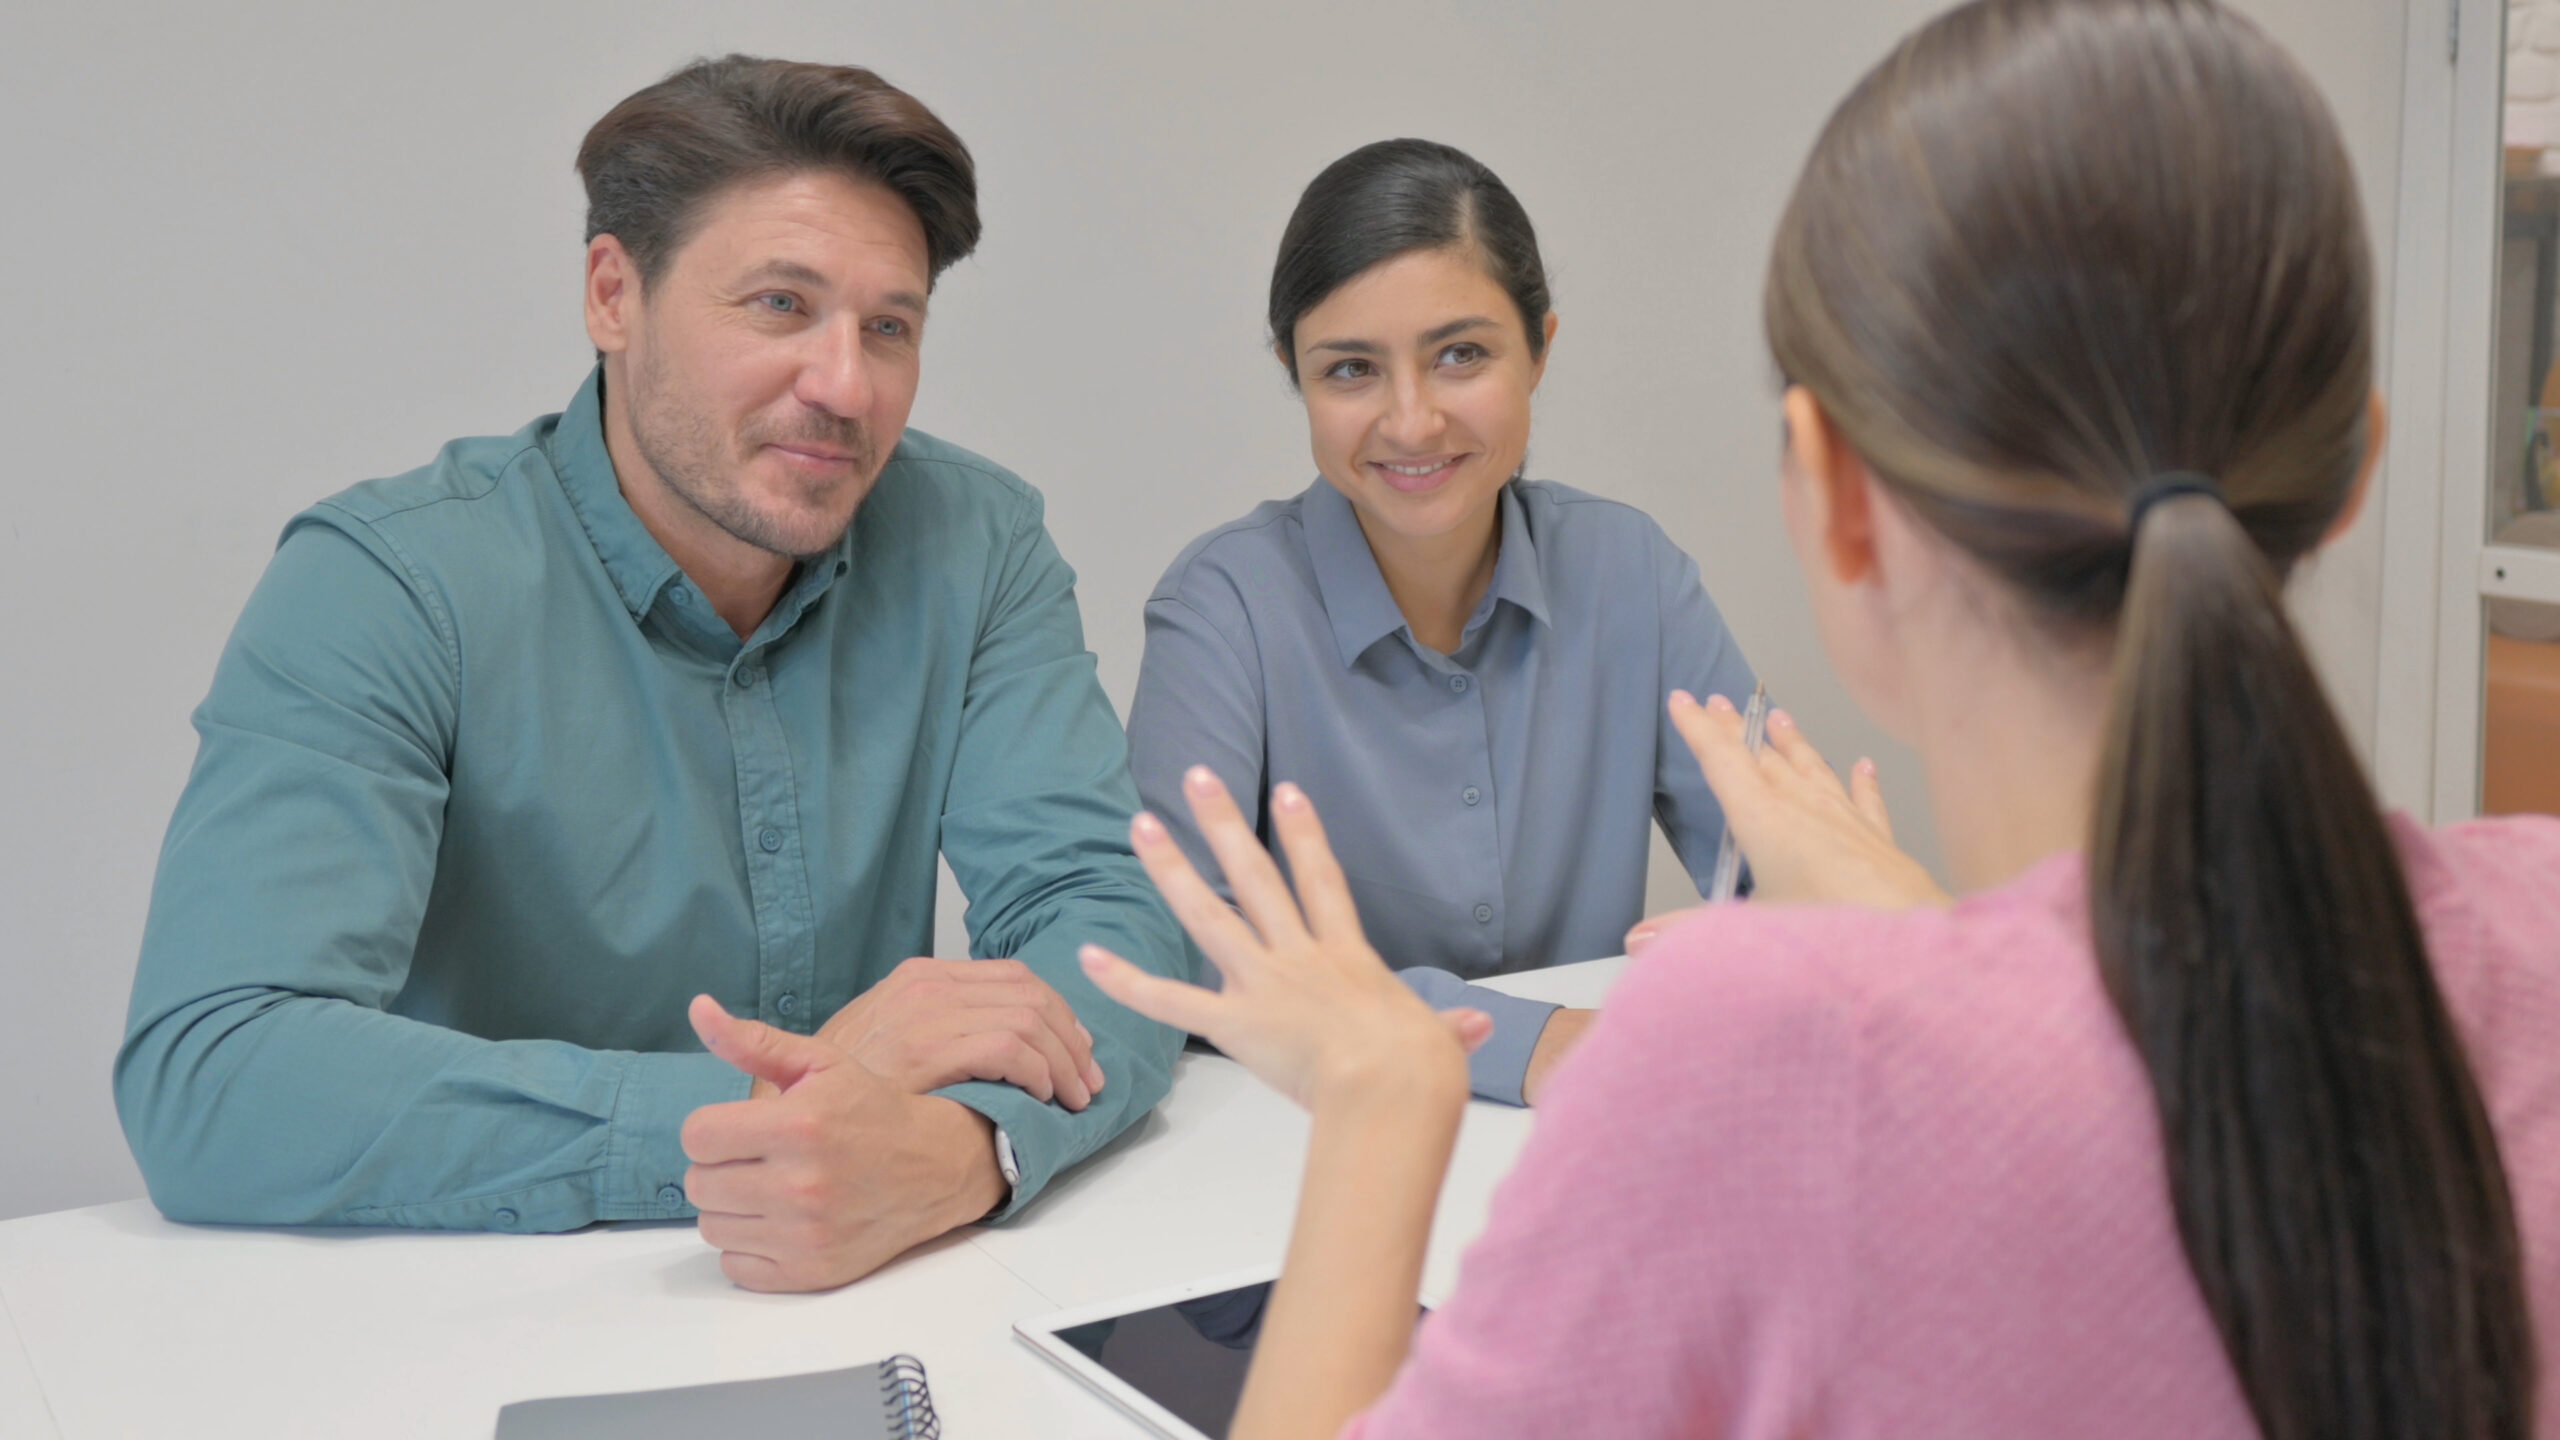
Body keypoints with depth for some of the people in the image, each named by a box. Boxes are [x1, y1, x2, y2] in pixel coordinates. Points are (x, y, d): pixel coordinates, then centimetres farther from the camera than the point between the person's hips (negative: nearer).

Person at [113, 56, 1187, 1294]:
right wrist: (731, 1111, -29)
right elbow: (201, 1084, -23)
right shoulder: (385, 582, -12)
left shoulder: (972, 545, -2)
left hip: (885, 1318, 3)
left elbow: (1110, 916, -10)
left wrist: (952, 1148, -32)